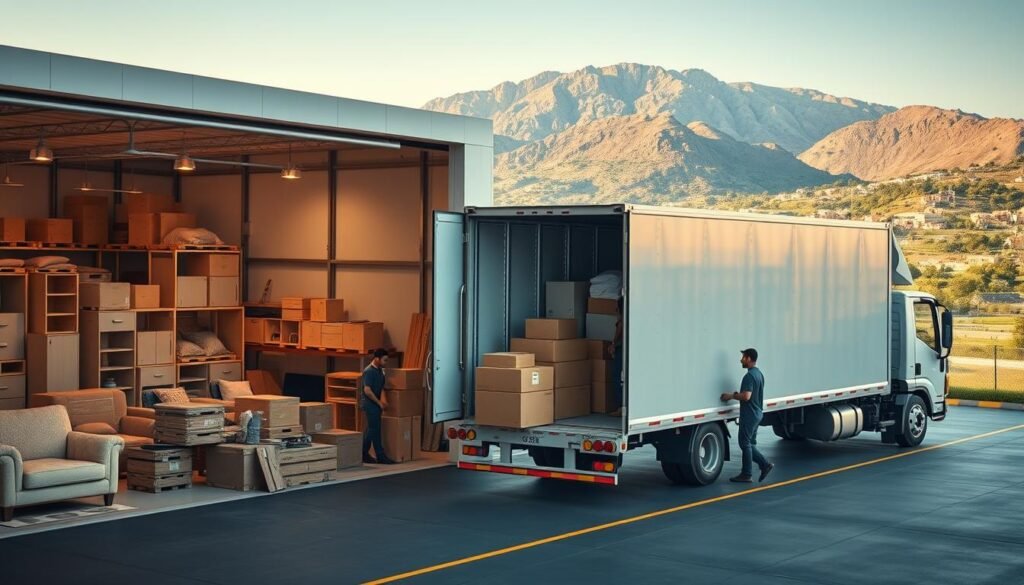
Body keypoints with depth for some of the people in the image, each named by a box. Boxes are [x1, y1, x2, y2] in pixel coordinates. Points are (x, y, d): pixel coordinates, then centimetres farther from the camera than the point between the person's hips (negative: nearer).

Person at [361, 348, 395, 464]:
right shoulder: (369, 371, -17)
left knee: (371, 429, 11)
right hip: (370, 403, -9)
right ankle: (381, 457, -4)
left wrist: (383, 400, -3)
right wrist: (379, 403, -16)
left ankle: (363, 454, 17)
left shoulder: (380, 371, 11)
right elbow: (367, 390, -22)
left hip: (375, 404, 9)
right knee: (375, 429, -6)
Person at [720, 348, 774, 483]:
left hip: (749, 415, -10)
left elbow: (746, 396, -27)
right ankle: (765, 465, 10)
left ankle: (746, 474, 4)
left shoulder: (749, 376, -19)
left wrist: (731, 396, -14)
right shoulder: (759, 374, 13)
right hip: (757, 413, 10)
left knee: (745, 444, -1)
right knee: (750, 443, 16)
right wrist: (736, 394, 15)